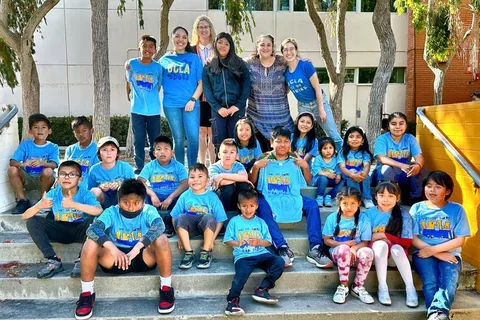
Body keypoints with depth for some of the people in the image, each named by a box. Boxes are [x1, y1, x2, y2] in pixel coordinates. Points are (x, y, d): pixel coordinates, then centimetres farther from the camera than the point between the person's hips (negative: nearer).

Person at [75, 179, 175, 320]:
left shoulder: (149, 211, -10)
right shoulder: (111, 212, -7)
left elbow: (159, 226, -31)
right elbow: (92, 229, -25)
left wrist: (138, 247, -43)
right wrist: (112, 248, -41)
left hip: (143, 258, -1)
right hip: (116, 259, 1)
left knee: (161, 240, -30)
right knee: (91, 242, -23)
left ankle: (166, 289, -16)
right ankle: (87, 294, -10)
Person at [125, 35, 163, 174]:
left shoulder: (158, 67, -3)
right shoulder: (132, 64, -2)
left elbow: (158, 86, 7)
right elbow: (128, 82, 12)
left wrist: (151, 99, 5)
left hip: (154, 110, 0)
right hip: (137, 109, 0)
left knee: (155, 141, 7)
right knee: (138, 140, 6)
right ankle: (139, 168, 17)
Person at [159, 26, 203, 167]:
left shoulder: (194, 58, 7)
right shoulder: (165, 59, 11)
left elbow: (201, 82, 3)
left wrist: (193, 100, -7)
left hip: (190, 103, -1)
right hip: (171, 104, 1)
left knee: (193, 138, -9)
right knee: (178, 139, 7)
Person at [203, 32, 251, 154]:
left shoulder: (239, 63, 8)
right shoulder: (208, 66, 10)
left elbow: (246, 85, 1)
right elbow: (207, 89, 3)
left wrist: (238, 105, -10)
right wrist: (217, 107, -9)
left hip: (237, 108, -1)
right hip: (217, 109, 1)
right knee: (219, 141, 1)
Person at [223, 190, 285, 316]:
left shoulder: (260, 222, 15)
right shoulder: (234, 221, 9)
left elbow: (268, 242, 12)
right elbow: (227, 240, 7)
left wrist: (259, 242, -10)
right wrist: (237, 243, -14)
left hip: (261, 254, 3)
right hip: (243, 256, -3)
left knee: (279, 262, -22)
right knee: (241, 274, -34)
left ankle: (261, 290, -14)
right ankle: (232, 301, -22)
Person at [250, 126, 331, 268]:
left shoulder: (295, 159, 8)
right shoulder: (264, 159, 4)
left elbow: (308, 182, 10)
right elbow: (252, 182, 3)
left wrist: (305, 166, -7)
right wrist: (255, 167, -13)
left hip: (292, 198, 2)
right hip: (269, 198, -2)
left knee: (312, 204, -24)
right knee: (261, 205, -35)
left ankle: (315, 249, -26)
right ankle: (282, 248, -38)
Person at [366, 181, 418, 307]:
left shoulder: (403, 215, -3)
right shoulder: (370, 213, -2)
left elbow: (407, 242, -6)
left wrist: (384, 236, -15)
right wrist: (381, 240, -18)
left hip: (396, 256, 0)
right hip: (377, 254, 0)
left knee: (396, 248, -34)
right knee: (380, 244, -33)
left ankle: (410, 288, -27)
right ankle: (382, 287, -28)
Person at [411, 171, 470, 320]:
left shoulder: (457, 209, 5)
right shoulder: (417, 208, 5)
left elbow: (459, 240, 0)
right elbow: (413, 238, 0)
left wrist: (433, 249, -12)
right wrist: (438, 254, -12)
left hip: (449, 254, 0)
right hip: (423, 253, 0)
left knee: (450, 281, -30)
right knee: (430, 281, -28)